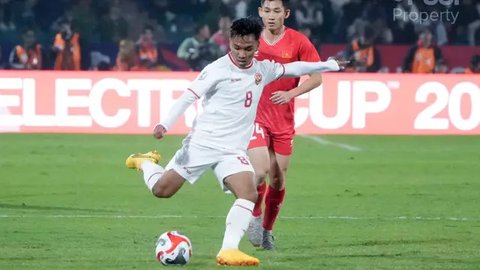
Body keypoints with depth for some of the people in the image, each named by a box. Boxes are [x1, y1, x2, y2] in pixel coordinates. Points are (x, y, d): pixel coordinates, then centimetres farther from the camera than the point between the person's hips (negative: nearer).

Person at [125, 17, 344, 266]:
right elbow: (188, 97, -14)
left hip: (233, 149, 4)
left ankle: (228, 251, -26)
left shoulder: (262, 70, 6)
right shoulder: (217, 70, -11)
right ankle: (145, 162, 35)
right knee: (161, 190, 1)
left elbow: (293, 69, 21)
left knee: (248, 193, -21)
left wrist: (329, 65, 24)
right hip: (202, 142, -4)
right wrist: (165, 124, -25)